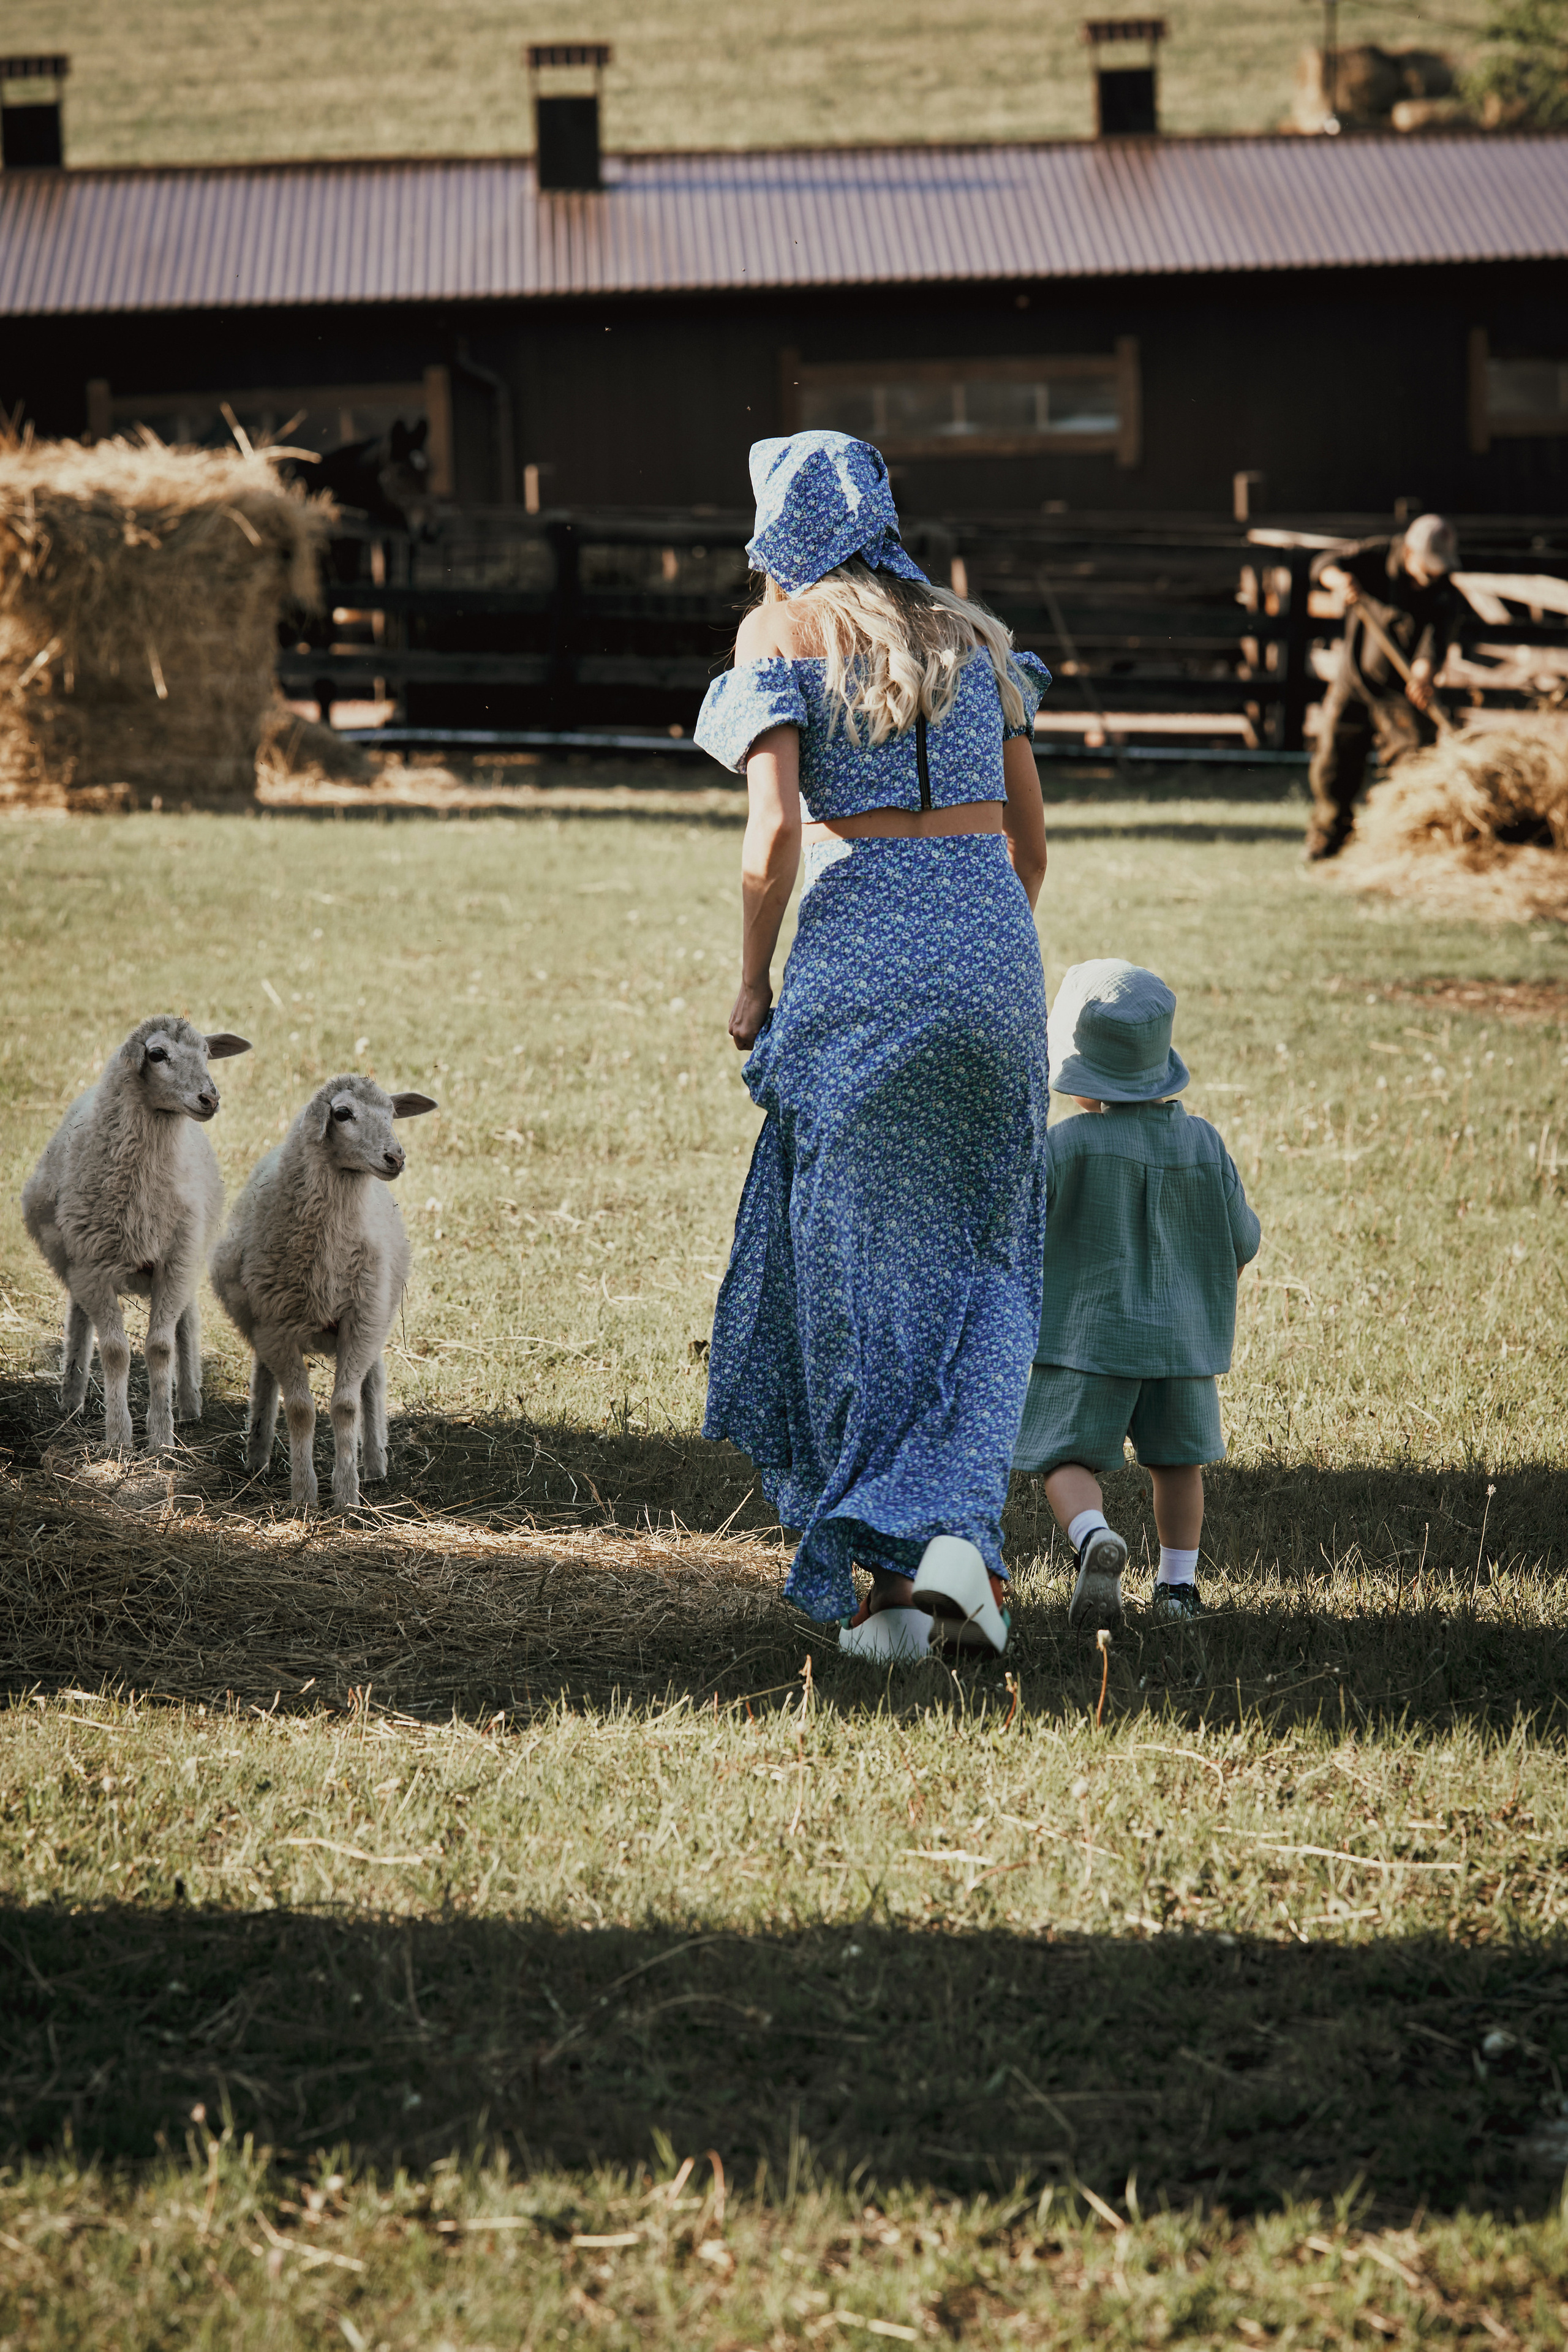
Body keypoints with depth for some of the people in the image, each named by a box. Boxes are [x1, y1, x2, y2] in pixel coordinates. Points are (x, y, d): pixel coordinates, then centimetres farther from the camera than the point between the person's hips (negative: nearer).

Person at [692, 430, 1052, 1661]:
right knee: (981, 1261, 12)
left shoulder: (785, 630, 3)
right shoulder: (973, 635, 17)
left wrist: (752, 983, 4)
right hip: (994, 948, 4)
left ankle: (887, 1575, 7)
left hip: (859, 940, -4)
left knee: (858, 1263, 5)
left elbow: (774, 833, -8)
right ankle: (957, 1526, -6)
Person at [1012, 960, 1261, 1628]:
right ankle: (1178, 1584, 22)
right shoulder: (1203, 1144, -1)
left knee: (1069, 1460, -3)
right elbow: (1242, 1242, 6)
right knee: (1177, 1460, 19)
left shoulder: (1067, 1145, -12)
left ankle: (1094, 1537, -30)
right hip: (1182, 1333, 4)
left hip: (1086, 1330, -4)